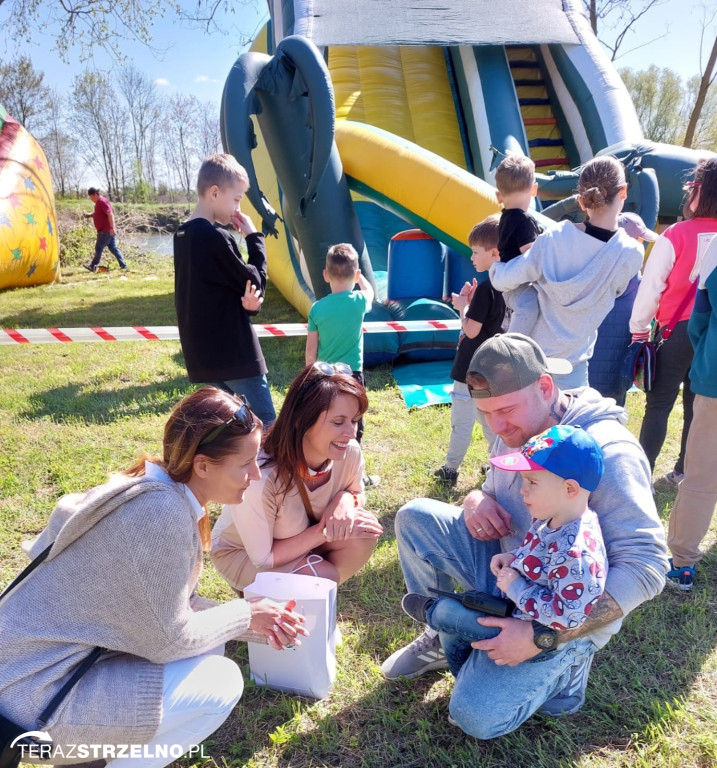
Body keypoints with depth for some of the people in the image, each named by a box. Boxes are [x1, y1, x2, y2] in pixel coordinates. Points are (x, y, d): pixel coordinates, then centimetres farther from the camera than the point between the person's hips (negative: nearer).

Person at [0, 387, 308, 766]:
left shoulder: (162, 489, 0)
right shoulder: (161, 512, -28)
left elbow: (172, 606, 8)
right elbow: (168, 640, -19)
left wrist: (254, 621, 0)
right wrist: (244, 615, -4)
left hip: (53, 655, 9)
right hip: (35, 693, -9)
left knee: (208, 643, 10)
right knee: (221, 683, -9)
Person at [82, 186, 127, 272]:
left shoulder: (102, 202, -14)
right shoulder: (99, 202, 17)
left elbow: (110, 214, -23)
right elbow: (96, 214, 29)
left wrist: (112, 228, -28)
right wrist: (88, 215, 10)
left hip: (106, 231, -10)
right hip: (108, 231, 10)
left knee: (98, 248, -2)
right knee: (113, 248, 9)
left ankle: (93, 266, 6)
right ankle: (123, 265, 8)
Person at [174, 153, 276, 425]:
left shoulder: (182, 236, 11)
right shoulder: (216, 238, -18)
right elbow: (255, 282, -10)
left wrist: (246, 301, -7)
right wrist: (254, 237, -2)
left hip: (203, 354, 9)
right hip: (234, 354, -9)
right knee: (267, 429, -1)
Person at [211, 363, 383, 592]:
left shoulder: (350, 452, -24)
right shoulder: (259, 478, -38)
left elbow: (357, 495, -2)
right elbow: (263, 558, -26)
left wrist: (346, 500, -26)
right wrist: (324, 532, -30)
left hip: (303, 541, 5)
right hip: (243, 554, -5)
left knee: (365, 532, -22)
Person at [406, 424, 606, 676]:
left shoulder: (576, 553, -36)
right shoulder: (552, 517, -7)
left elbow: (567, 616, -33)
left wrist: (516, 588, -27)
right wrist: (513, 557, -6)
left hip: (533, 632, -9)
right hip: (515, 600, 9)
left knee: (446, 612, -2)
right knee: (451, 631, 17)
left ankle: (431, 611, 35)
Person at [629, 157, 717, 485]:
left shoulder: (676, 235, -13)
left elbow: (652, 286, -10)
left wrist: (639, 329, 0)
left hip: (678, 329, -4)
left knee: (659, 404, 4)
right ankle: (685, 470, 23)